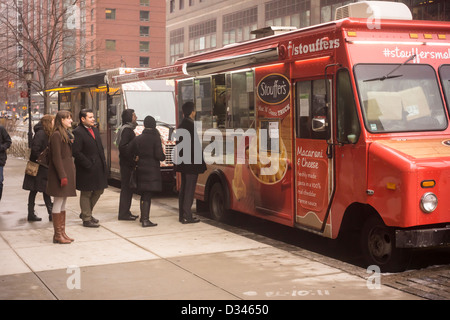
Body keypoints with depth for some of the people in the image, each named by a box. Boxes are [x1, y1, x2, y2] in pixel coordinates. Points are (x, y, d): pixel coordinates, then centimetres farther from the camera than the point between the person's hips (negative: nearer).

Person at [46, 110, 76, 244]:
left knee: (63, 203, 11)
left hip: (67, 171, 9)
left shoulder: (67, 134, 16)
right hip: (60, 172, -9)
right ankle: (57, 235, 1)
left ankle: (62, 232, 16)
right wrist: (62, 176, -20)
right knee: (58, 203, -4)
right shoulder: (56, 135, -13)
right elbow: (56, 158, -17)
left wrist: (69, 174, 15)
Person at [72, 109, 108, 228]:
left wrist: (103, 163, 9)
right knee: (86, 194, 3)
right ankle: (86, 219, 14)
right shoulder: (77, 132, -14)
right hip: (86, 169, -8)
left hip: (99, 168, 8)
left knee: (98, 191, 16)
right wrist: (88, 165, -19)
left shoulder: (95, 130, 12)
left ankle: (86, 213, 33)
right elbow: (76, 152, -19)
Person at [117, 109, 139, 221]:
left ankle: (125, 212, 19)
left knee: (128, 188, 13)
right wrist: (132, 156, -20)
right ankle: (123, 214, -2)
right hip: (127, 164, -10)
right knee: (126, 188, -6)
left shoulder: (128, 129, 17)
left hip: (128, 164, 10)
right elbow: (122, 146, -21)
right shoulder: (126, 130, -13)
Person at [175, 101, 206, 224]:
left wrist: (181, 158, 18)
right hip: (191, 163, -9)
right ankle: (187, 216, -1)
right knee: (189, 189, -4)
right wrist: (200, 162, -13)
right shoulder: (191, 125, -16)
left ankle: (182, 215, 19)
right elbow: (195, 145, -18)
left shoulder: (181, 125, 11)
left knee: (183, 188, 14)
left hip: (183, 163, 9)